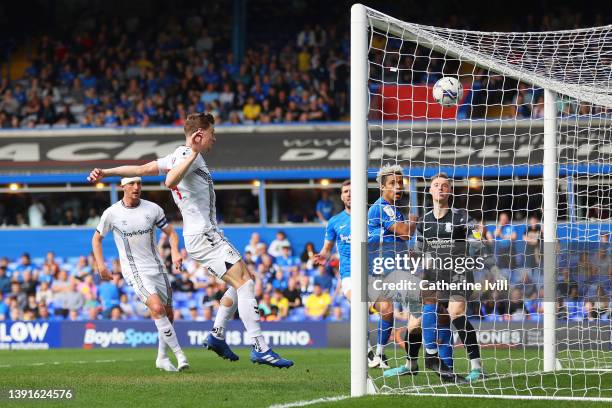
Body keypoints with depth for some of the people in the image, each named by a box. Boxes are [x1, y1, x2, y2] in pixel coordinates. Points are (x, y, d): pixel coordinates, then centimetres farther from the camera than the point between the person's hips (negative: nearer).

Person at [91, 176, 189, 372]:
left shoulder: (153, 209, 0)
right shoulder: (112, 213, -5)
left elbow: (170, 232, 10)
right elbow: (97, 238, 8)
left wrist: (175, 253, -10)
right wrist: (100, 265, -4)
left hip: (157, 268, 4)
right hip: (135, 272, -4)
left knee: (168, 314, 7)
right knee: (157, 308, -23)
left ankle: (162, 358, 27)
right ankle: (179, 354, -17)